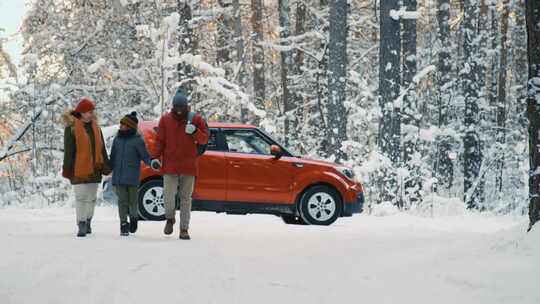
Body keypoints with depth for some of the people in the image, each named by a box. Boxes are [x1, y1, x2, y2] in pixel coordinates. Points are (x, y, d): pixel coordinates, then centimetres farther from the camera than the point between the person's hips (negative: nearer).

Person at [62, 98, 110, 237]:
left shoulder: (95, 127, 10)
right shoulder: (72, 127, -8)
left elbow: (101, 148, 14)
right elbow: (68, 151, -9)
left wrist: (105, 167, 11)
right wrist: (68, 170, -12)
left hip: (94, 169, 6)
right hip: (79, 169, -6)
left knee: (91, 197, 13)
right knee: (80, 197, -7)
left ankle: (88, 222, 27)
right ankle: (81, 226, -6)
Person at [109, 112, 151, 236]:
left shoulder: (138, 141, -6)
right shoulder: (117, 139, 9)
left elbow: (145, 156, -4)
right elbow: (113, 157, 19)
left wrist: (152, 163, -22)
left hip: (132, 177, -3)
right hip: (118, 177, 3)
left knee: (132, 200, 5)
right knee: (122, 200, 0)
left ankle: (134, 217, 31)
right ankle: (123, 224, 4)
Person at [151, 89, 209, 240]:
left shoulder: (195, 119, 2)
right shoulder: (165, 119, 4)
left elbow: (204, 139, 3)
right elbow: (160, 140, 9)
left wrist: (195, 131, -16)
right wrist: (155, 157, -2)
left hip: (189, 166, 0)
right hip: (170, 165, 0)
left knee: (186, 197, 4)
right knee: (169, 195, -9)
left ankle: (184, 229, 9)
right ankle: (170, 218, 19)